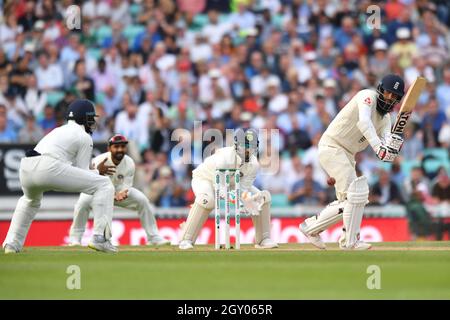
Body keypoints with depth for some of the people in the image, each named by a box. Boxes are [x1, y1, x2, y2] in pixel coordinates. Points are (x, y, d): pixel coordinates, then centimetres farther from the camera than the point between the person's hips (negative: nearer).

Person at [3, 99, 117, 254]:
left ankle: (12, 243, 28)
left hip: (25, 166, 8)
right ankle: (100, 238, -8)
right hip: (48, 168, -8)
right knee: (103, 185, 2)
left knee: (30, 200, 42)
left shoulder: (59, 130, 34)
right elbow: (83, 172, 8)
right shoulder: (84, 137, 12)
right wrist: (98, 172, 26)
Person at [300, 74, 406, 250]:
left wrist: (393, 145, -32)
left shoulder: (385, 118, 10)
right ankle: (350, 241, -9)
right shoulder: (368, 96, -14)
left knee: (347, 202, 11)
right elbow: (363, 122, -33)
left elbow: (385, 141, -7)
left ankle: (311, 226, 25)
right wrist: (378, 147, -45)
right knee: (356, 193, -16)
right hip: (332, 148, -9)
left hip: (346, 156, 9)